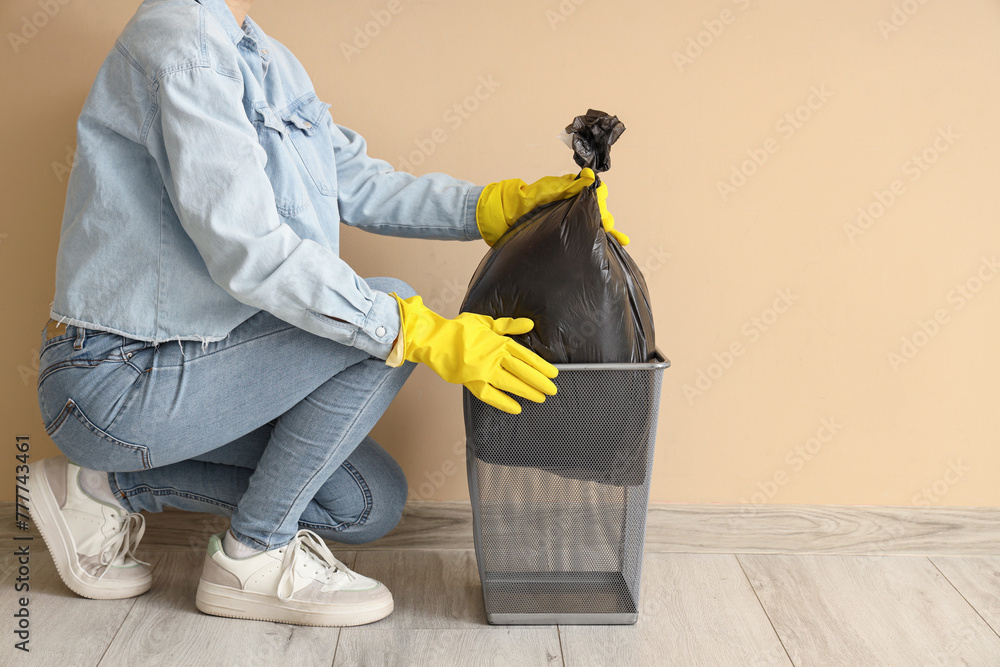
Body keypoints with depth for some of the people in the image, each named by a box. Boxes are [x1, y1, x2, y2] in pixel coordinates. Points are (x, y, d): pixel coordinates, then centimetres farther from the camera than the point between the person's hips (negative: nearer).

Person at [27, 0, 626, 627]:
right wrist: (428, 336, -29)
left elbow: (359, 183, 7)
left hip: (178, 361, 9)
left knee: (372, 502, 9)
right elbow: (249, 252, -29)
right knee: (391, 314, -18)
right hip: (118, 382, -9)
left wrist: (501, 204, -4)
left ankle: (115, 489, 15)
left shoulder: (265, 58, 9)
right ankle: (254, 554, -5)